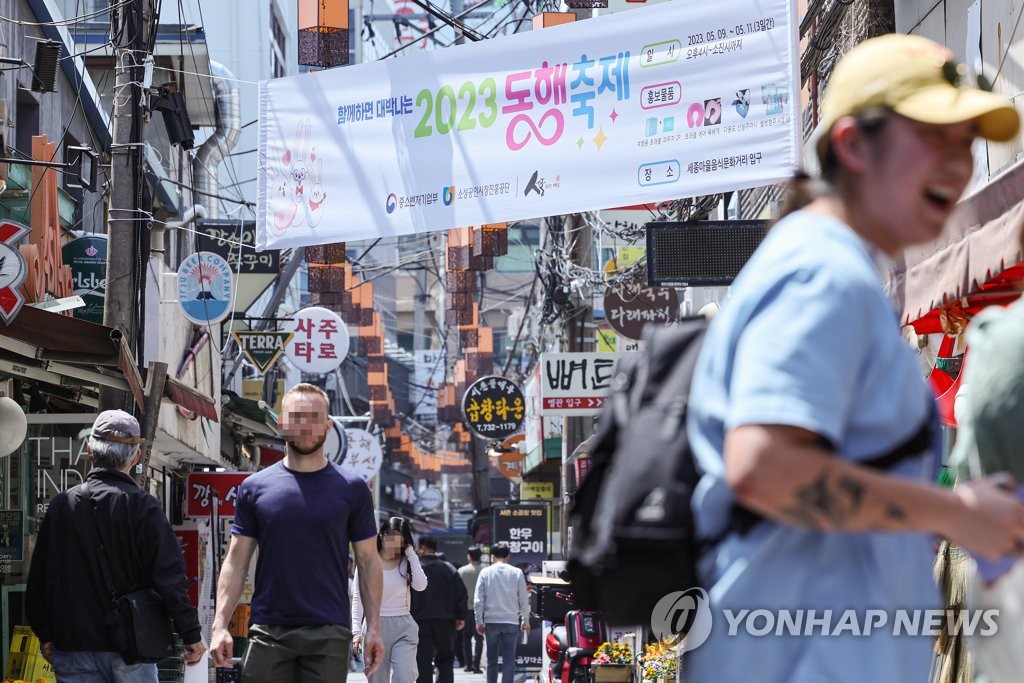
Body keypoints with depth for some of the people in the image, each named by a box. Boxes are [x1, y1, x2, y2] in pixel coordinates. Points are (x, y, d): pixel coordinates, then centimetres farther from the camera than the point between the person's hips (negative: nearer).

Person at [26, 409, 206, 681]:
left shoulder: (62, 504, 3)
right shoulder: (142, 506, -9)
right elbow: (169, 577, -11)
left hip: (73, 649, 3)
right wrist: (191, 635, -3)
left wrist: (45, 635, 20)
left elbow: (38, 579, 9)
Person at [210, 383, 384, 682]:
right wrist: (220, 624, -4)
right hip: (268, 631, 1)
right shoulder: (255, 488, 6)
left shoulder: (352, 489, 4)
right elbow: (236, 562, 6)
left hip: (329, 634, -1)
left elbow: (368, 562, 6)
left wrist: (373, 627, -2)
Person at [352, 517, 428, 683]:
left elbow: (420, 585, -14)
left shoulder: (406, 562, 4)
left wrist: (411, 554, -10)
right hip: (376, 625, 0)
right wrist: (356, 630, -7)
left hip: (403, 627, 0)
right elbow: (358, 597, 1)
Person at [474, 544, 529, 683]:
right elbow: (524, 599, 2)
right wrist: (525, 621, 11)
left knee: (492, 660, 12)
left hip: (491, 621, 1)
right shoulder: (517, 573, 1)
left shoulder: (485, 572, 1)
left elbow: (478, 600, -1)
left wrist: (479, 621, 4)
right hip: (511, 622, -1)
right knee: (509, 660, -3)